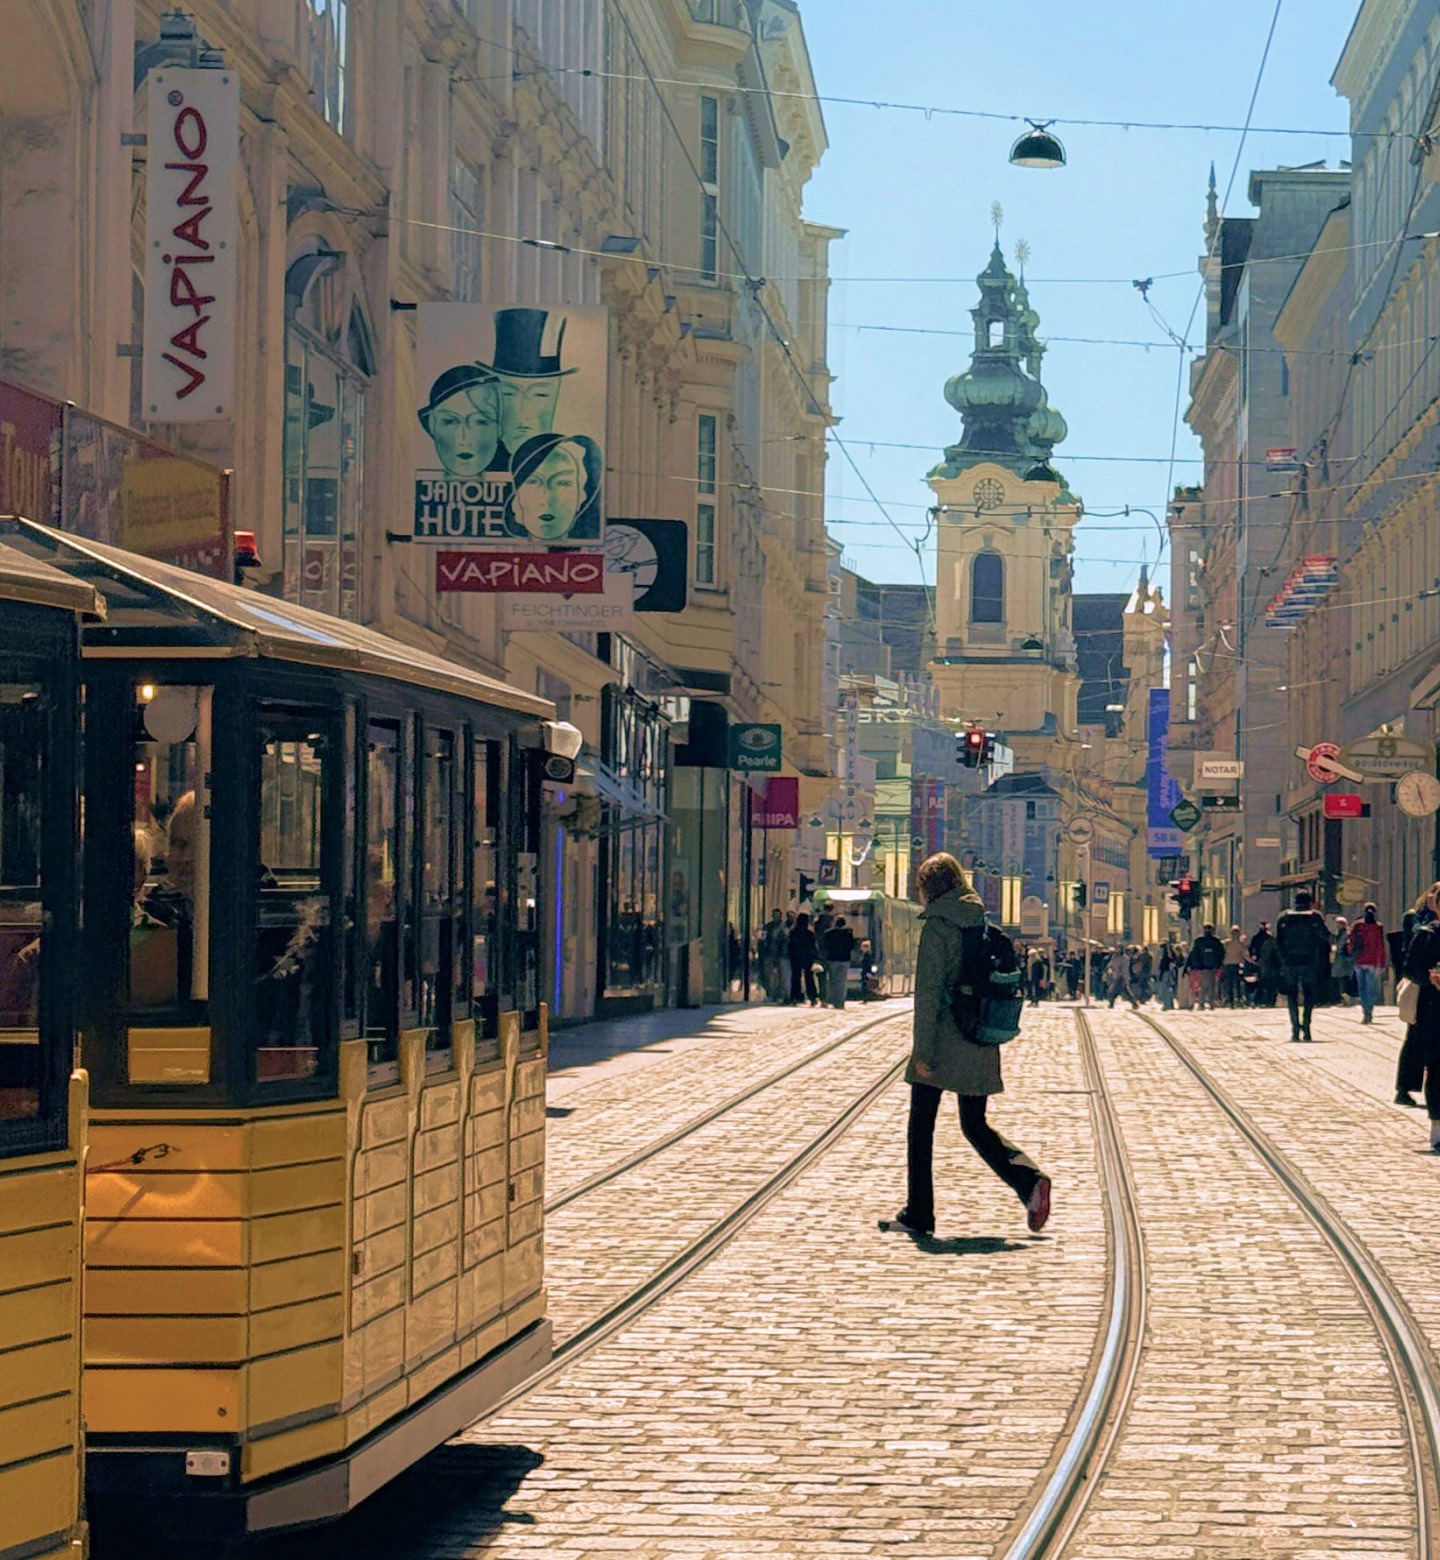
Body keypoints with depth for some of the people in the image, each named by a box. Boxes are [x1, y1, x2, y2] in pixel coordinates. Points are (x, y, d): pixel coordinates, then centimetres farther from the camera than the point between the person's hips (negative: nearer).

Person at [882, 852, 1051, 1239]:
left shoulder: (938, 926, -11)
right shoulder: (983, 924, 8)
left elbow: (928, 991, -15)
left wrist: (922, 1049, -15)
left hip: (943, 1043, -6)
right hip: (979, 1044, 6)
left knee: (921, 1127, 6)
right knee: (975, 1125, 13)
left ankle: (918, 1214, 10)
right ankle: (1030, 1181, -8)